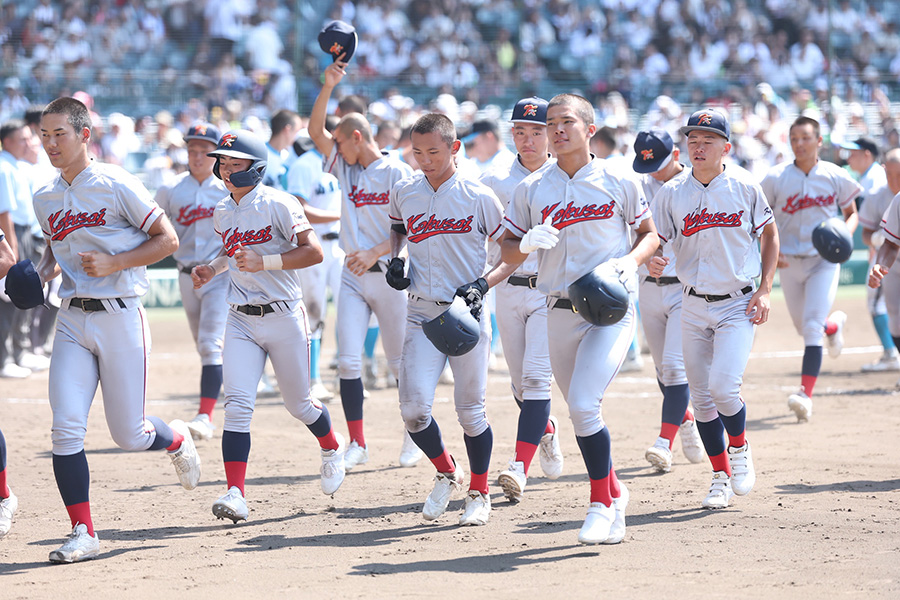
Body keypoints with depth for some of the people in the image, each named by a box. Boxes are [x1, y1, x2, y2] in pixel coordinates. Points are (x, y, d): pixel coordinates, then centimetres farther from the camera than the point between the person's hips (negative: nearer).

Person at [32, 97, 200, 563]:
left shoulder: (116, 185, -9)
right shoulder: (44, 199, 9)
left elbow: (167, 240, -6)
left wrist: (113, 263, -17)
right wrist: (45, 271, 6)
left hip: (120, 317, -4)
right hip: (72, 320, 5)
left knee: (128, 435, 0)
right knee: (66, 429, -10)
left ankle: (176, 439, 36)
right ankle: (83, 533, -3)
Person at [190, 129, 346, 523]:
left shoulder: (277, 205, -12)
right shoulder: (222, 213, 8)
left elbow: (313, 252, -16)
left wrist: (263, 261, -25)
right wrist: (213, 269, 8)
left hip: (283, 317, -4)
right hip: (241, 321, 4)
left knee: (298, 405, 11)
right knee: (237, 405, -13)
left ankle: (333, 448, 44)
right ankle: (235, 494, -19)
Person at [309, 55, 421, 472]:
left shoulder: (397, 173, -6)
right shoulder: (345, 168, 11)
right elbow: (315, 131, 2)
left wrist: (374, 252, -24)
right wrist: (328, 86, -9)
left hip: (389, 276, -5)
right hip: (353, 277, 5)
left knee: (401, 362, 3)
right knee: (348, 360, -5)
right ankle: (357, 444, -2)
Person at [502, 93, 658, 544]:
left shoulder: (618, 182, 0)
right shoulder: (531, 190, 7)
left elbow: (650, 233, 9)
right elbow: (508, 250, 11)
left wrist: (629, 261, -11)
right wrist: (527, 243, -12)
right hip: (560, 314, 4)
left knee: (583, 405, -20)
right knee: (580, 411, 11)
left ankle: (601, 505, -8)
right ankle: (615, 494, 31)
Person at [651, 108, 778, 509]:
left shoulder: (745, 187, -5)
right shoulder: (671, 194, -2)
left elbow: (769, 234, 6)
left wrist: (765, 289, -3)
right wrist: (652, 264, -24)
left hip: (739, 304, -3)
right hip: (694, 306, 3)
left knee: (723, 386, -18)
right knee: (701, 397, 6)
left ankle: (739, 449, 12)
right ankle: (720, 476, 22)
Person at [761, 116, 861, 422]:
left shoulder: (835, 176, -5)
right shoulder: (776, 178, -4)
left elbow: (852, 213, 8)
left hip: (823, 259, -2)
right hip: (789, 262, 3)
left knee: (812, 327, -16)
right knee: (804, 328, 15)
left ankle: (806, 395, -19)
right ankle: (835, 324, 51)